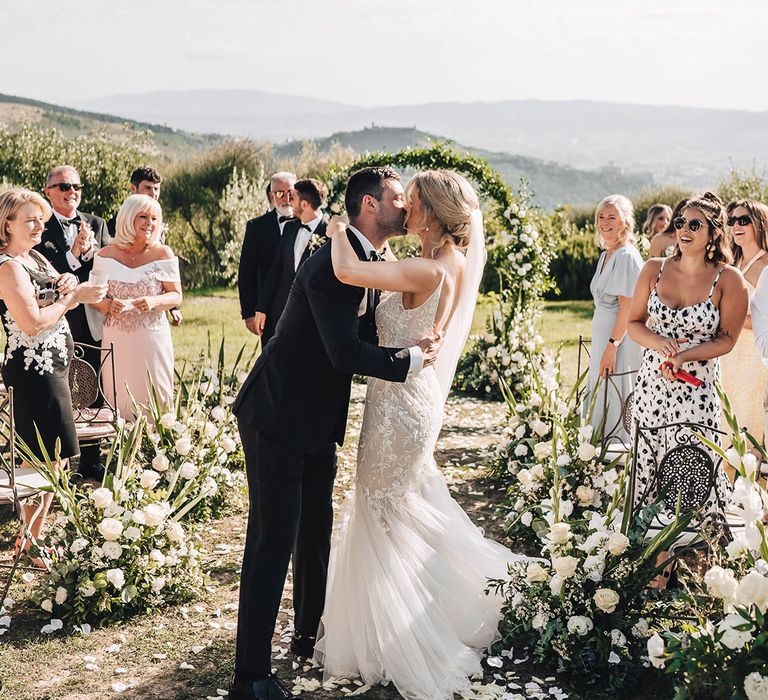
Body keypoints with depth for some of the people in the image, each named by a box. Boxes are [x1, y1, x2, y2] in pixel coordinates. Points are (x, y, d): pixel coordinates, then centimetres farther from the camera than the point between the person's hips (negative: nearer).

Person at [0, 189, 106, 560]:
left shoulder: (34, 257, 13)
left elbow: (59, 302, 20)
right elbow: (32, 323, -25)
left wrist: (68, 283, -2)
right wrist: (74, 296, -17)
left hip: (51, 366, 10)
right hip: (35, 372, -10)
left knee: (47, 458, 17)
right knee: (49, 460, -5)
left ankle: (30, 535, 29)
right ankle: (31, 543, 4)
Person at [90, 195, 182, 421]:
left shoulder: (163, 254, -1)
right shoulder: (106, 255, 2)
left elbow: (176, 296, 2)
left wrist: (154, 301, -18)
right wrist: (108, 305, -15)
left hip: (152, 340, -1)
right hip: (116, 340, 1)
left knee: (154, 397, 2)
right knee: (118, 397, 5)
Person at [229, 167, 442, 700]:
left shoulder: (373, 263, 8)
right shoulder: (333, 262, -23)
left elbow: (369, 336, 10)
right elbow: (345, 352, -28)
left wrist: (416, 346, -6)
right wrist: (410, 360, -19)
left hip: (319, 419, 10)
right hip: (278, 416, -10)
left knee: (317, 529, 19)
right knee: (274, 538, -7)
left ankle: (310, 634, 38)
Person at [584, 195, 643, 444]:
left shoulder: (627, 256, -14)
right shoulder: (605, 256, 14)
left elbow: (627, 307, -19)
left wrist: (612, 346, -22)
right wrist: (603, 346, 18)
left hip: (620, 340, -10)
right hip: (602, 337, 10)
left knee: (615, 405, -4)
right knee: (600, 401, 14)